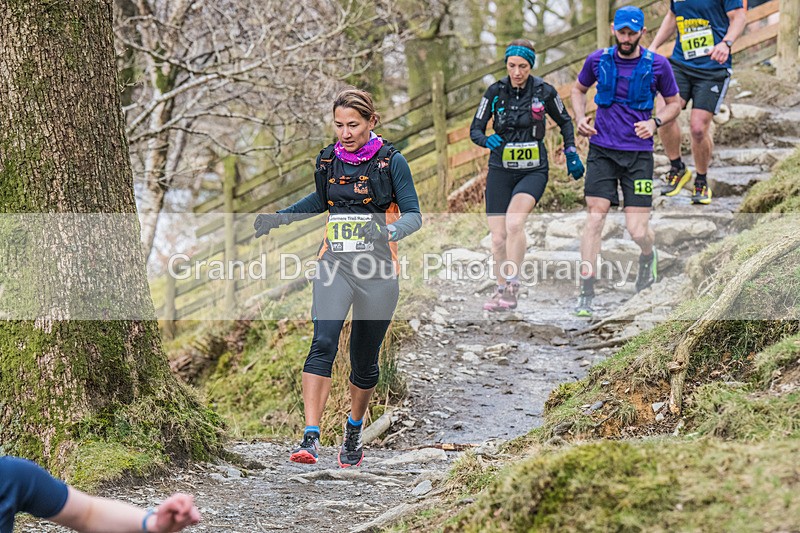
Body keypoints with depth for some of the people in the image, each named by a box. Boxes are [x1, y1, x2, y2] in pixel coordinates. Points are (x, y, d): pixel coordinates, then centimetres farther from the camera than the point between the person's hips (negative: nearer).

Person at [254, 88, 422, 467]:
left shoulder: (392, 162, -5)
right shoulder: (328, 161, 7)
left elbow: (413, 214, -5)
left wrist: (391, 231, -26)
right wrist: (279, 217, 17)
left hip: (377, 270, -2)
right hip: (334, 265, 2)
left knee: (364, 359, 9)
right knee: (323, 343, -20)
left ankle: (353, 433, 34)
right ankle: (310, 438, -27)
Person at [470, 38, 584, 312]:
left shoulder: (544, 92, -5)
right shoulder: (495, 91, -3)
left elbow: (565, 122, 13)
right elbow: (475, 130, 0)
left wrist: (571, 154, 6)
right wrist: (487, 140, -21)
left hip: (533, 170, -2)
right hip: (500, 170, 2)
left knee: (514, 221, -27)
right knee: (498, 238, -2)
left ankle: (512, 285, -18)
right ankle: (502, 290, 17)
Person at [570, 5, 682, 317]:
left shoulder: (657, 65, -2)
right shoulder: (598, 60, 2)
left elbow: (674, 104, 11)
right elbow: (579, 89, 20)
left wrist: (654, 123, -9)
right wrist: (580, 118, 2)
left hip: (639, 153, -1)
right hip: (602, 150, 1)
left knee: (637, 231, -4)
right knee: (595, 218, -12)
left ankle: (648, 257, 34)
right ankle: (586, 294, -9)